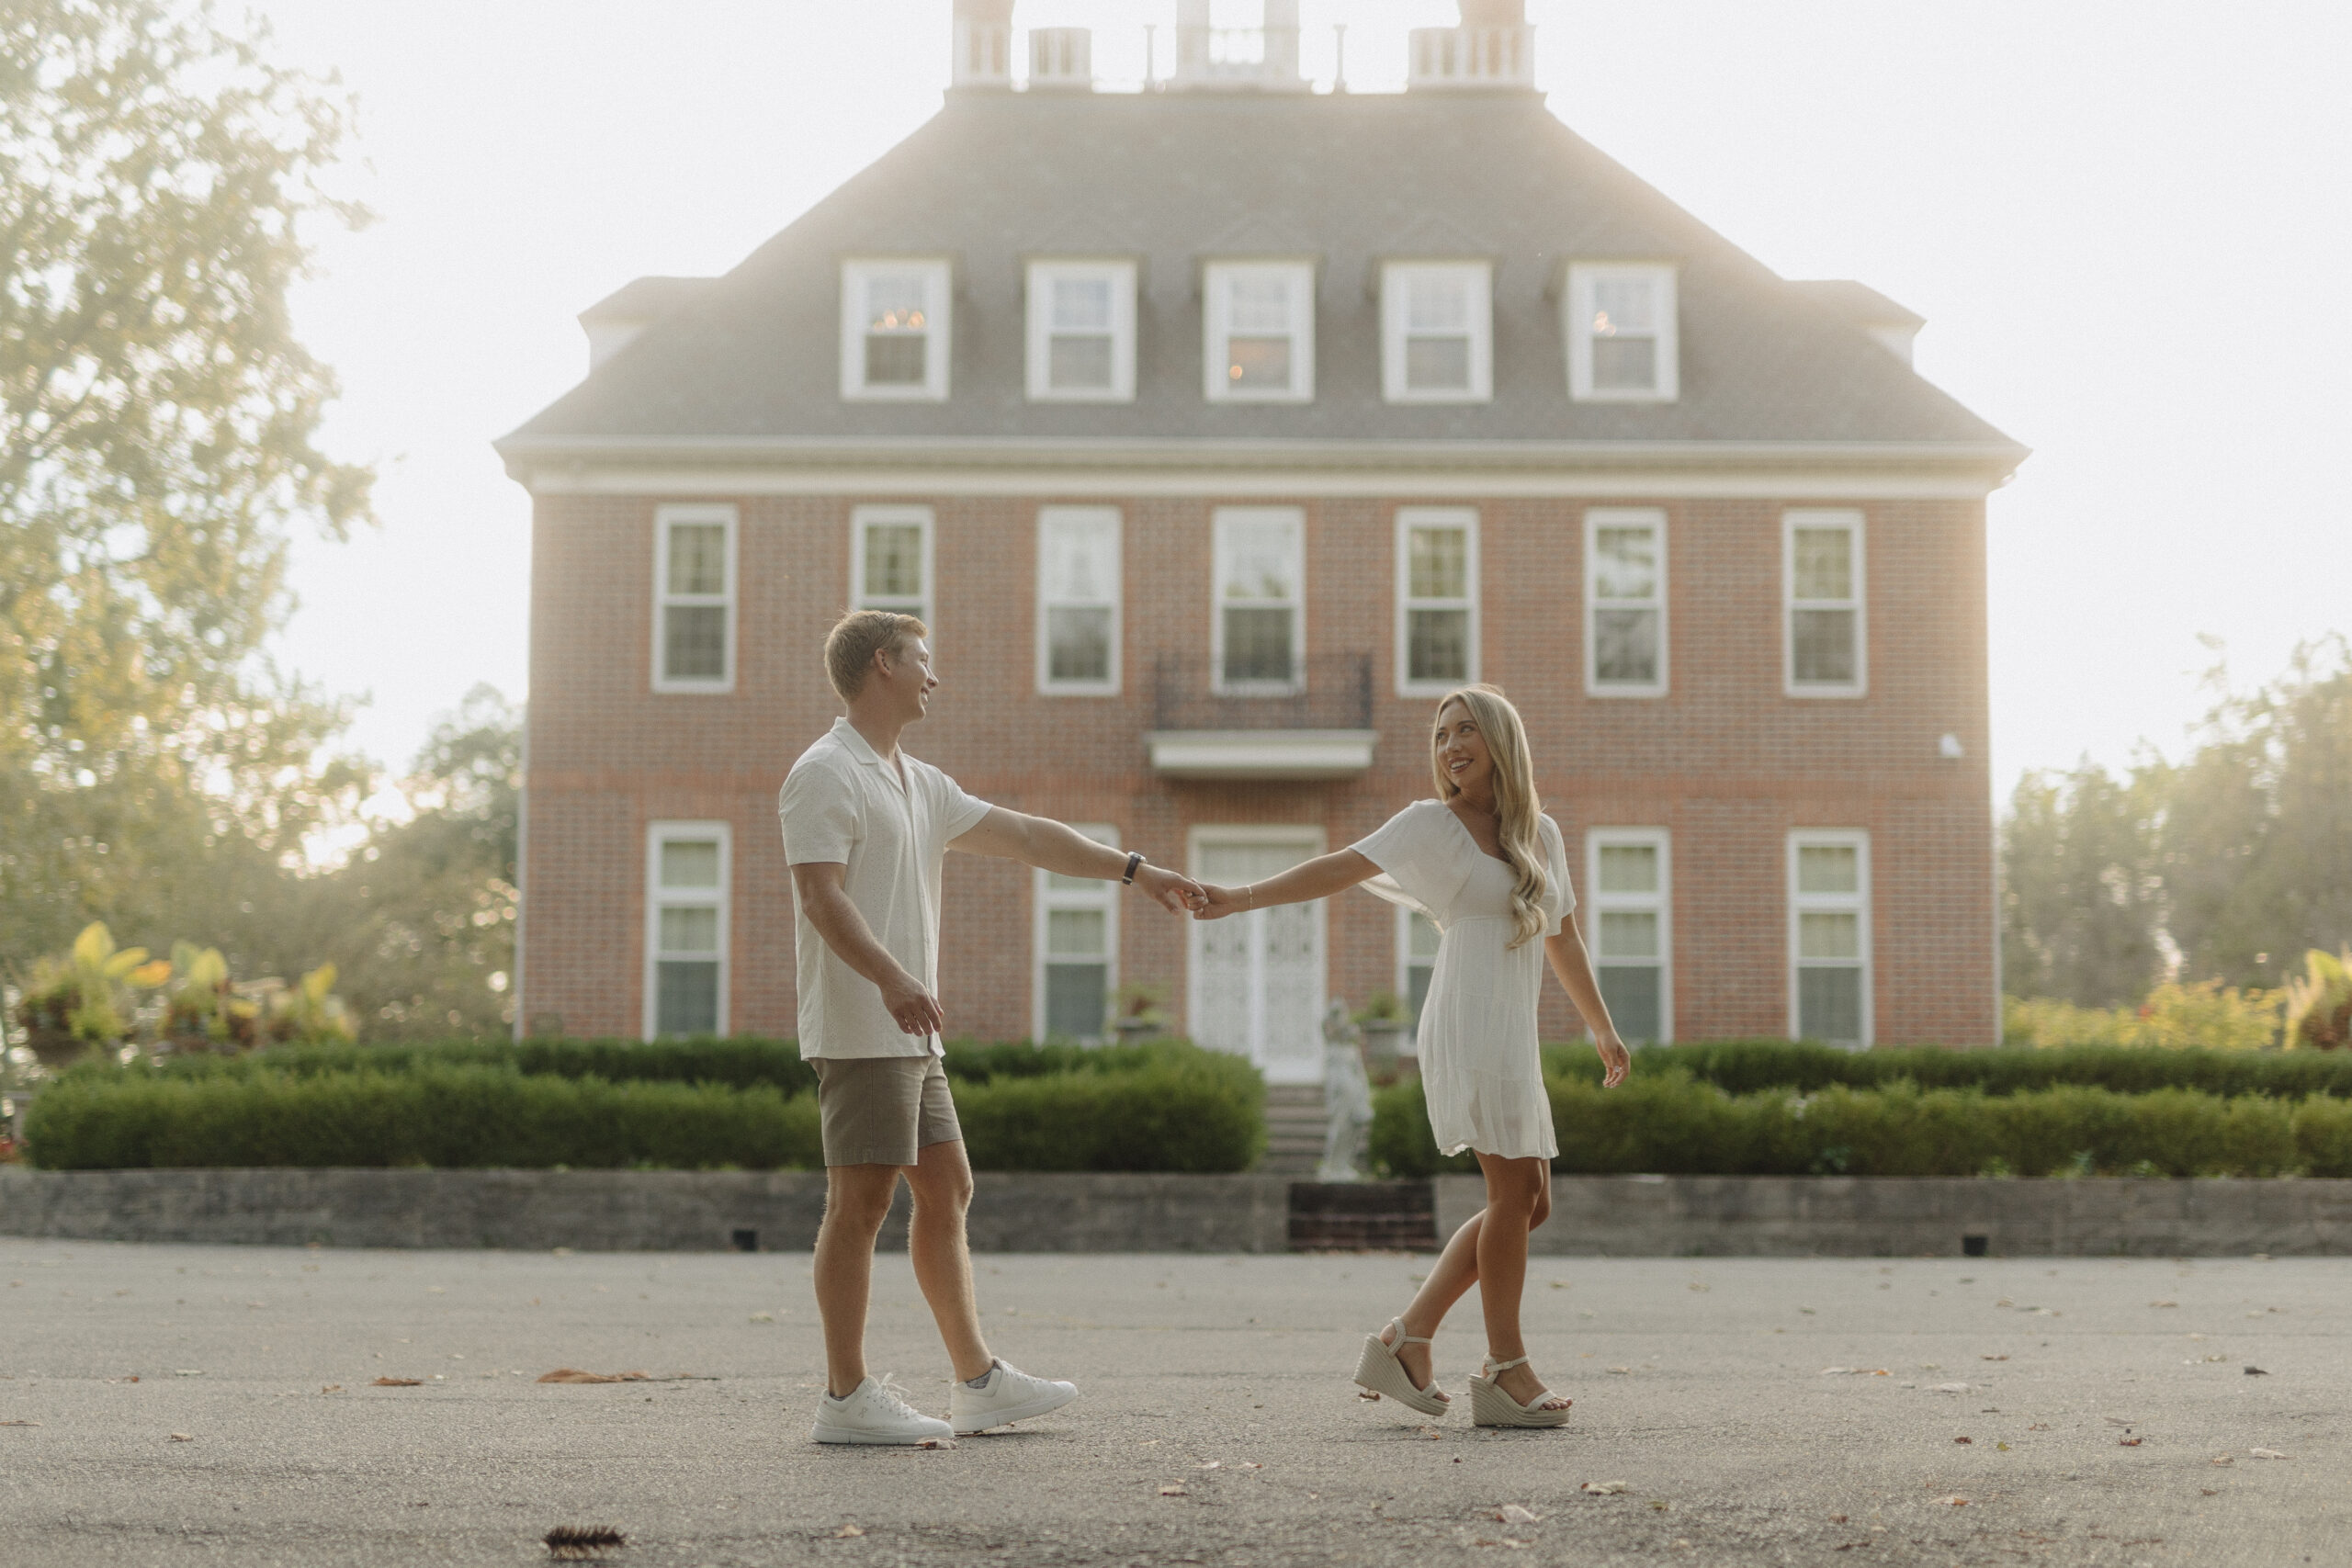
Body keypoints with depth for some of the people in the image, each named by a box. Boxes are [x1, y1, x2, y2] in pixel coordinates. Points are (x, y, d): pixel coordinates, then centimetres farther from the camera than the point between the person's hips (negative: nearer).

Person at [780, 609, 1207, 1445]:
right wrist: (891, 977, -34)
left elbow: (1025, 835, 22)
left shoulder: (918, 782, 19)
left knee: (946, 1193, 11)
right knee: (861, 1203, -8)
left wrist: (1135, 870, 19)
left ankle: (978, 1382, 17)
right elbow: (820, 897, -21)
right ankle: (847, 1397, -3)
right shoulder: (826, 774, -9)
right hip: (858, 1031, -10)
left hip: (912, 1033, 10)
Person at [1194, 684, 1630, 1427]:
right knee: (1514, 1193, -9)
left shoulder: (1541, 834, 17)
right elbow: (1344, 867, -11)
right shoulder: (1432, 823, 0)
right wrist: (1243, 897, -23)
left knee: (1526, 1202, 6)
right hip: (1468, 1026, -7)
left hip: (1514, 1043, 7)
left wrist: (1604, 1030, 32)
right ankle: (1506, 1372, -2)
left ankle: (1405, 1339, 11)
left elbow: (1563, 939, 27)